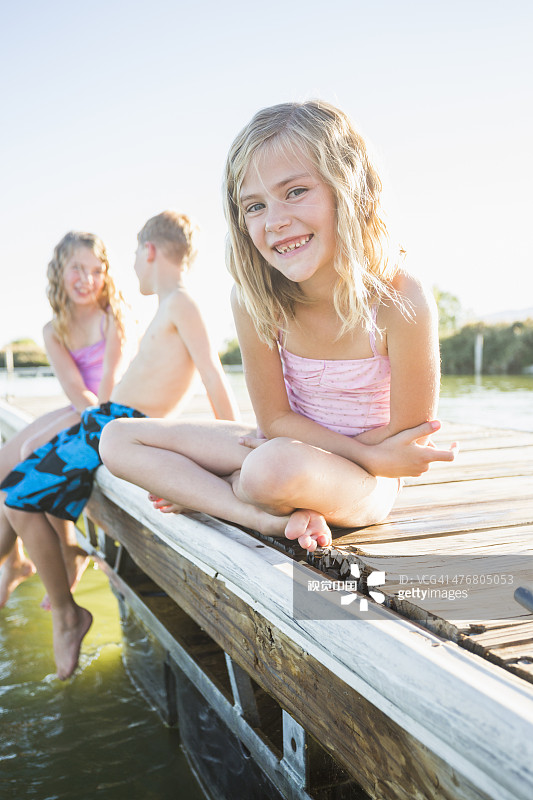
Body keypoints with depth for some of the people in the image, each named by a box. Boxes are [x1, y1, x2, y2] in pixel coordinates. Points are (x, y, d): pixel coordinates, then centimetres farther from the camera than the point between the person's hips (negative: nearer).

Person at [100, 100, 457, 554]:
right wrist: (368, 453, -21)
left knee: (279, 464, -41)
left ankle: (207, 493, -5)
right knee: (118, 439, -5)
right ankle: (276, 519, -18)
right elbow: (275, 419, -9)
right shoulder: (254, 297, -15)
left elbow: (408, 442, -17)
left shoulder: (400, 303, -25)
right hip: (290, 445, 5)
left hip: (365, 481, -4)